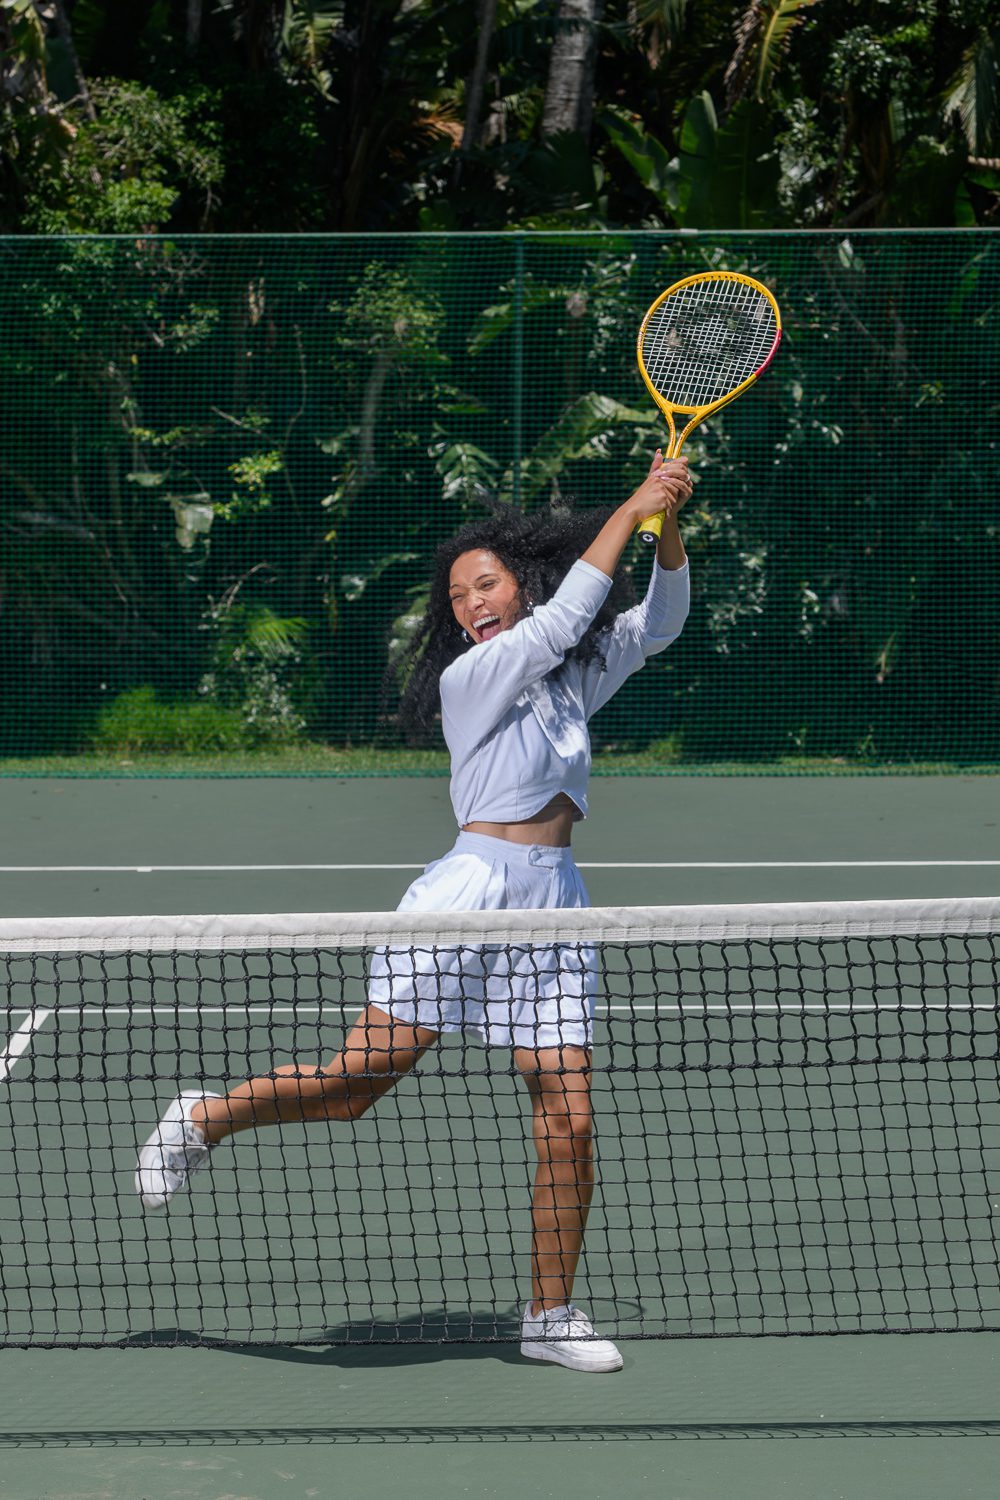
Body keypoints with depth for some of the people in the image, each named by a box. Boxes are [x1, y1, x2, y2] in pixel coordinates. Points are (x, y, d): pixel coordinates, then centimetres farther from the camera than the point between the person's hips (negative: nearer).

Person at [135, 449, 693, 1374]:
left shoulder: (575, 676, 19)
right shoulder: (469, 676, -2)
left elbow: (657, 625, 18)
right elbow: (564, 615, -11)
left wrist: (670, 527, 2)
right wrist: (632, 507, -7)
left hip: (554, 900, 6)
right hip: (472, 888, -6)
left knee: (568, 1121, -2)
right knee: (357, 1080, -9)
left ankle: (552, 1315, 7)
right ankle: (205, 1120, 16)